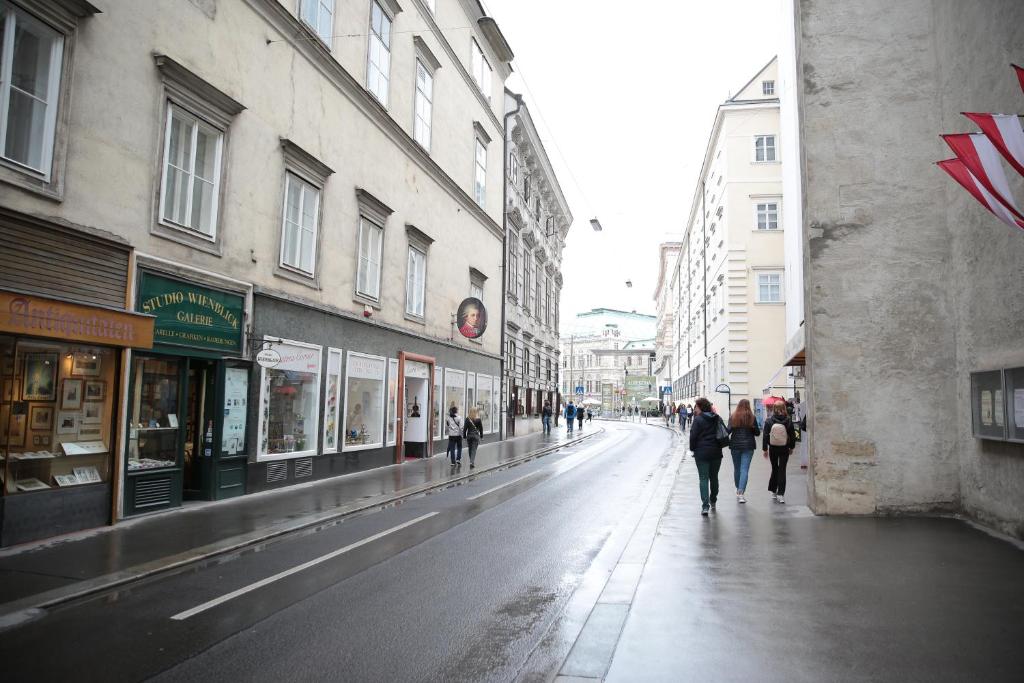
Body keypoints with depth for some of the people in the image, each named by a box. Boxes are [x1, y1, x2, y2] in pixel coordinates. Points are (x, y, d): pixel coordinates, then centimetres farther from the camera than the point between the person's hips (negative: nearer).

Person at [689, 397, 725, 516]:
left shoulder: (698, 419, -10)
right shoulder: (718, 419, 6)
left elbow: (693, 436, -11)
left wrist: (693, 449, 2)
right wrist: (718, 447, 16)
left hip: (702, 453, -5)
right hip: (716, 452, 5)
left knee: (703, 479, -1)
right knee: (714, 477, 17)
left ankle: (705, 505, -10)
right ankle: (713, 502, 29)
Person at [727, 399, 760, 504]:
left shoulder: (733, 416, -3)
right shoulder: (751, 417, -3)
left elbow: (728, 430, -7)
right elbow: (757, 432, 3)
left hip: (735, 445, 1)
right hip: (748, 446, -1)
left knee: (737, 469, 16)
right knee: (744, 469, -4)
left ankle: (738, 490, 29)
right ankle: (741, 492, -15)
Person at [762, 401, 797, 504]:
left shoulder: (769, 421, -8)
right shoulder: (788, 421, -7)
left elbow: (765, 436, -6)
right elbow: (792, 435, 0)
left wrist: (765, 449, 2)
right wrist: (791, 447, 14)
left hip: (773, 449, 1)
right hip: (784, 449, 0)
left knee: (774, 469, 15)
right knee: (782, 470, 2)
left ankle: (774, 491, 24)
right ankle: (781, 494, -3)